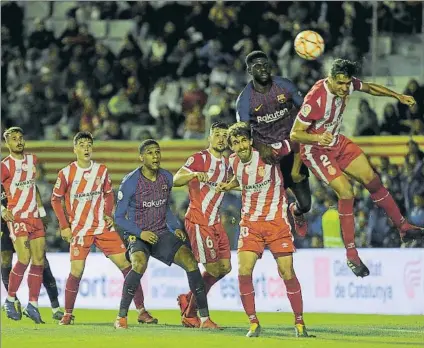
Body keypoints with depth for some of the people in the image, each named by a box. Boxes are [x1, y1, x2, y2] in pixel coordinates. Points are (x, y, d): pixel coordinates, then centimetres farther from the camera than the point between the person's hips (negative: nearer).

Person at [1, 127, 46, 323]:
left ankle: (33, 305, 6)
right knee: (24, 259, -16)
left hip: (34, 217, 6)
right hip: (16, 217, -6)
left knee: (39, 261, 1)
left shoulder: (32, 160, 12)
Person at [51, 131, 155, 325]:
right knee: (76, 271, -12)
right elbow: (56, 199, 3)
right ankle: (68, 314, 6)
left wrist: (108, 214, -1)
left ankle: (141, 311, 0)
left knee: (126, 264, -5)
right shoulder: (66, 174, -6)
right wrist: (64, 226, -2)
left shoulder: (102, 171, 2)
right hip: (79, 229, -2)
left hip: (103, 227, 2)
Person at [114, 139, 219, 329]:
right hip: (138, 235, -5)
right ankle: (121, 317, -22)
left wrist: (176, 228, 3)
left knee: (191, 262, -13)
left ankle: (204, 318, -5)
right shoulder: (130, 182, -13)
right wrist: (140, 233, -20)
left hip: (162, 233, 5)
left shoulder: (166, 178, 4)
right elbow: (119, 217, -8)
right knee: (139, 265, -35)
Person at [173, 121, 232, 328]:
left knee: (225, 267, 7)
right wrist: (194, 174, -38)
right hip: (197, 222, -8)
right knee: (213, 269, -10)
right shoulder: (199, 158, -11)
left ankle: (188, 300, 22)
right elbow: (175, 181, -21)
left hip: (215, 222, 8)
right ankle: (189, 316, 2)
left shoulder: (225, 164, 13)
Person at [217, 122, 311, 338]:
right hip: (250, 223, 3)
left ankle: (299, 322, 10)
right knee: (244, 271, -12)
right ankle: (253, 323, 1)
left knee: (287, 273, -6)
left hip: (277, 221, -3)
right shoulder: (234, 161, 0)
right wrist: (227, 186, 8)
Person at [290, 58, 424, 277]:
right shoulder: (315, 99, -33)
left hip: (337, 143, 7)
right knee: (346, 193, -19)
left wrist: (398, 96, 9)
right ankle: (351, 255, -9)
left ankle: (403, 227, 23)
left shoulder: (347, 85, -12)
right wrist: (318, 137, -44)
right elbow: (294, 134, -26)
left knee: (372, 180, 7)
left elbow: (369, 87, 13)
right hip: (315, 150, -7)